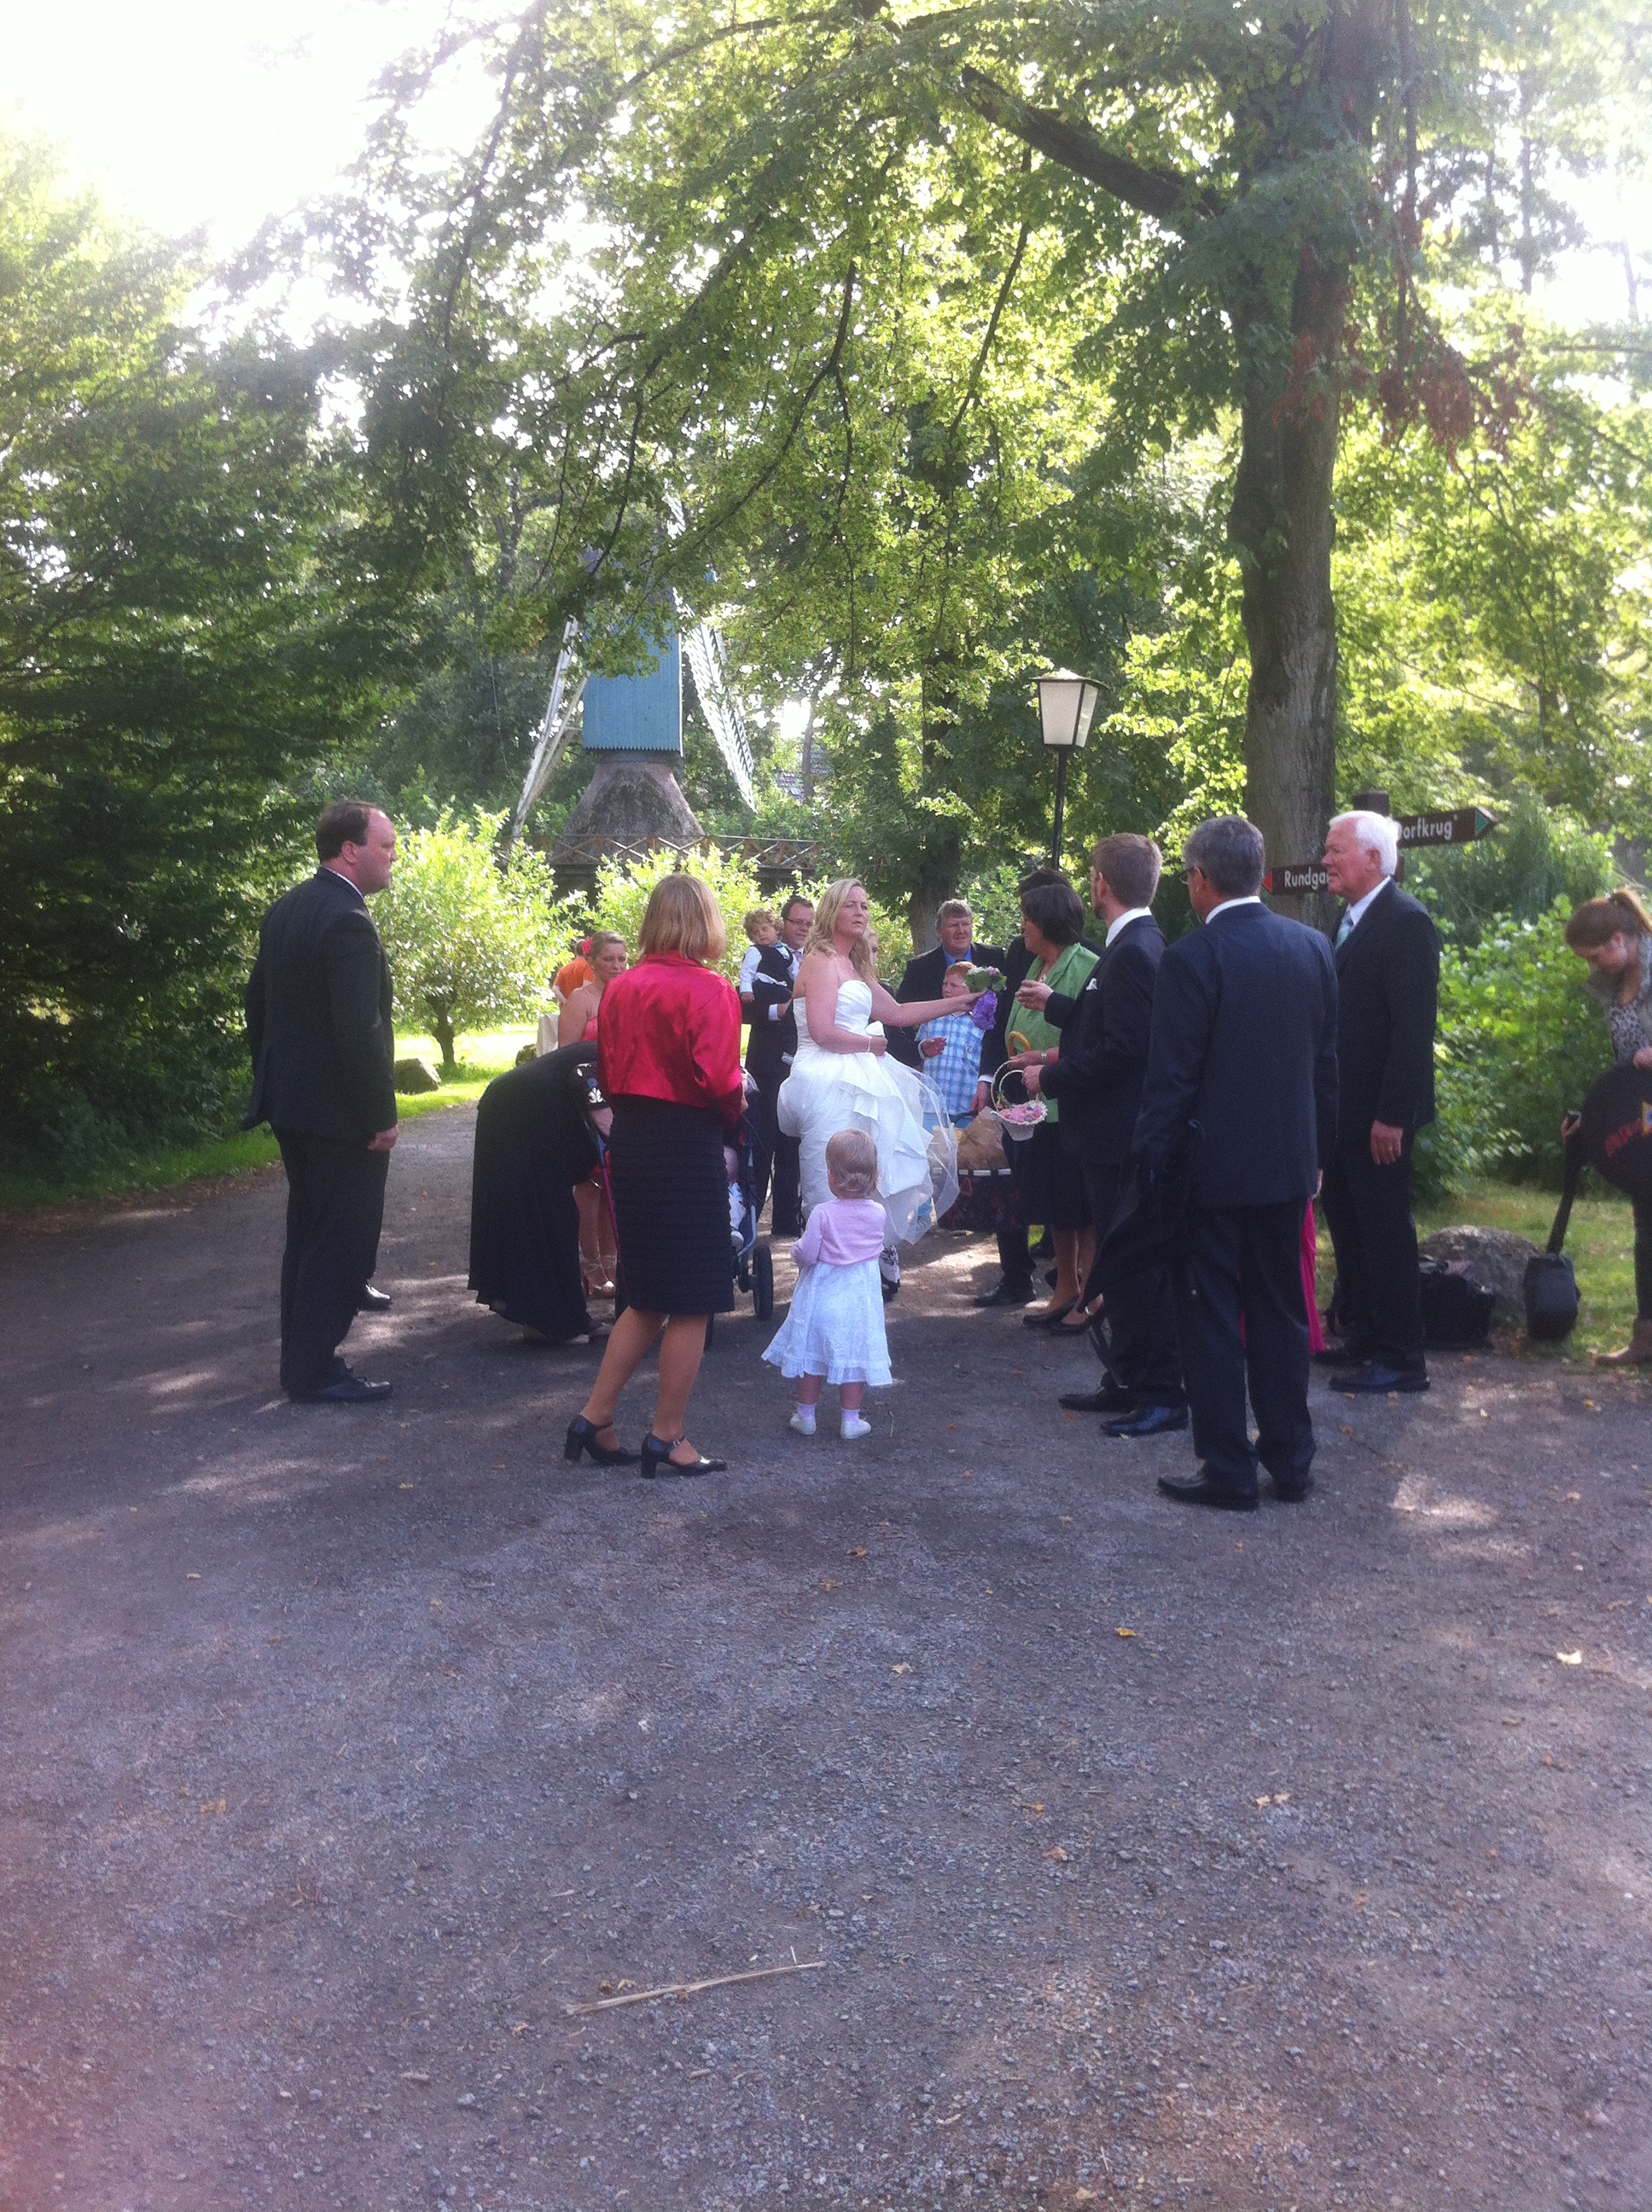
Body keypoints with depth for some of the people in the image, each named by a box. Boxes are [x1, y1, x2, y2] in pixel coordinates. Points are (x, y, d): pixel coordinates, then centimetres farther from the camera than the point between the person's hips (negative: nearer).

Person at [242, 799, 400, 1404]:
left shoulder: (285, 910, 8)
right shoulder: (347, 922, -21)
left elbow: (258, 1002, 15)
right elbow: (359, 1032, -25)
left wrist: (272, 1081, 21)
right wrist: (382, 1116, -18)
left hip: (291, 1101, 10)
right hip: (340, 1111, -9)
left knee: (309, 1230, 20)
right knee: (340, 1236, 1)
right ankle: (314, 1369, 8)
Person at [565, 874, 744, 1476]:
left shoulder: (620, 989, 5)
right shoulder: (709, 991, -13)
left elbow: (606, 1072, 11)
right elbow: (719, 1082, -19)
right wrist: (734, 1109, 1)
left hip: (629, 1140, 7)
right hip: (687, 1148, -7)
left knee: (649, 1298, 19)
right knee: (692, 1303, 5)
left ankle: (593, 1418, 18)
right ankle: (666, 1440, 12)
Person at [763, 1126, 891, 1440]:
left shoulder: (823, 1214, -19)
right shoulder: (877, 1213, -7)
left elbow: (807, 1254, -16)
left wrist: (796, 1249, 5)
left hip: (822, 1293, -2)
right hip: (860, 1296, 2)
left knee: (812, 1355, 11)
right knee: (853, 1355, 10)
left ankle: (806, 1416, 21)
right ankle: (850, 1420, 15)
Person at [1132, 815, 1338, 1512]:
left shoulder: (1190, 959, -15)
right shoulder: (1311, 946, 3)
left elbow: (1169, 1080, -14)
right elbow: (1327, 1062, 9)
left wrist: (1154, 1161, -5)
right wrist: (1317, 1150, 17)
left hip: (1212, 1167, -6)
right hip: (1288, 1161, 6)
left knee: (1211, 1318, 4)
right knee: (1279, 1311, 15)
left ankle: (1228, 1471, 10)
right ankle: (1290, 1459, 23)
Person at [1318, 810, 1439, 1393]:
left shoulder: (1405, 921, -15)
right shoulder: (1349, 921, 13)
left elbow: (1414, 1026, -20)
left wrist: (1392, 1116, -23)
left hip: (1378, 1113, -9)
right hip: (1341, 1108, 9)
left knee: (1386, 1233, -1)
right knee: (1347, 1226, 15)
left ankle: (1401, 1359, 8)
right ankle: (1360, 1338, 27)